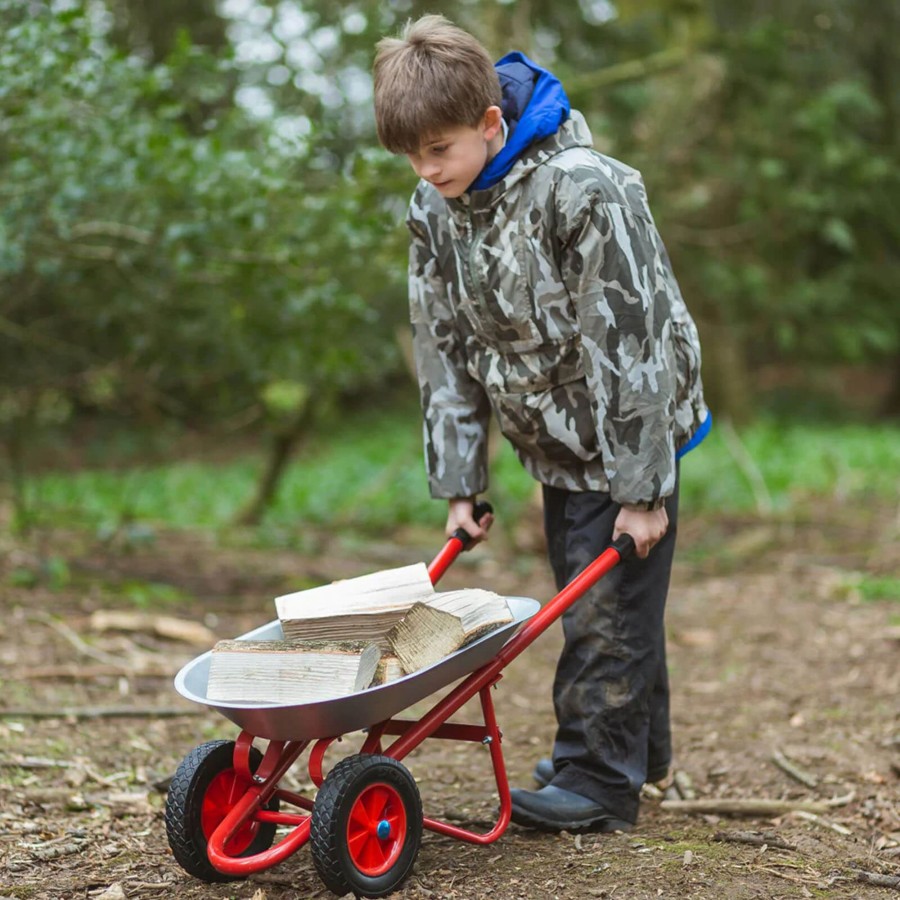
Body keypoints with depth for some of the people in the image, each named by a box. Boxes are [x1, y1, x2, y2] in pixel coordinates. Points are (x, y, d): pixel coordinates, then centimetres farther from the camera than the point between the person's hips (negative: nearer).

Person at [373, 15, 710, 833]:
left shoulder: (584, 189, -27)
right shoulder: (434, 211, -5)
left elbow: (627, 341, -25)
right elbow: (445, 347, 1)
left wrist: (641, 488, -23)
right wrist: (459, 482, 0)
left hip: (627, 429, -7)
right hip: (554, 438, 7)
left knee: (609, 605, -5)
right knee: (583, 597, 15)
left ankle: (599, 780, 6)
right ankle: (637, 747, 32)